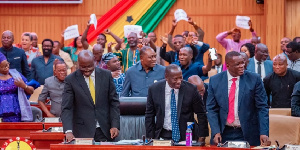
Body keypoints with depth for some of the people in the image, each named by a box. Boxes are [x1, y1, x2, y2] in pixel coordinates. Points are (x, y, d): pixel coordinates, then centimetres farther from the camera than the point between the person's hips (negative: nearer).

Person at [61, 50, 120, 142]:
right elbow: (66, 108, -7)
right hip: (82, 132, -2)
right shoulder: (71, 80, -3)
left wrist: (115, 126, -3)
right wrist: (68, 131, -21)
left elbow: (114, 102, 6)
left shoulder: (106, 75, 3)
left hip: (105, 131, 2)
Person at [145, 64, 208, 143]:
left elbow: (201, 114, 2)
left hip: (185, 136, -1)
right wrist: (150, 138, 2)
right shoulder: (154, 89, -2)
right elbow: (149, 115, 6)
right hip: (163, 136, 1)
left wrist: (202, 136, 0)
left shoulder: (190, 89, -7)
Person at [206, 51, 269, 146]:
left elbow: (262, 108, -5)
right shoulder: (215, 81, -1)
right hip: (224, 134, 1)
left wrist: (264, 133, -14)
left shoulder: (254, 79, -5)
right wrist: (216, 132, -10)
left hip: (248, 134, -1)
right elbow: (211, 109, 2)